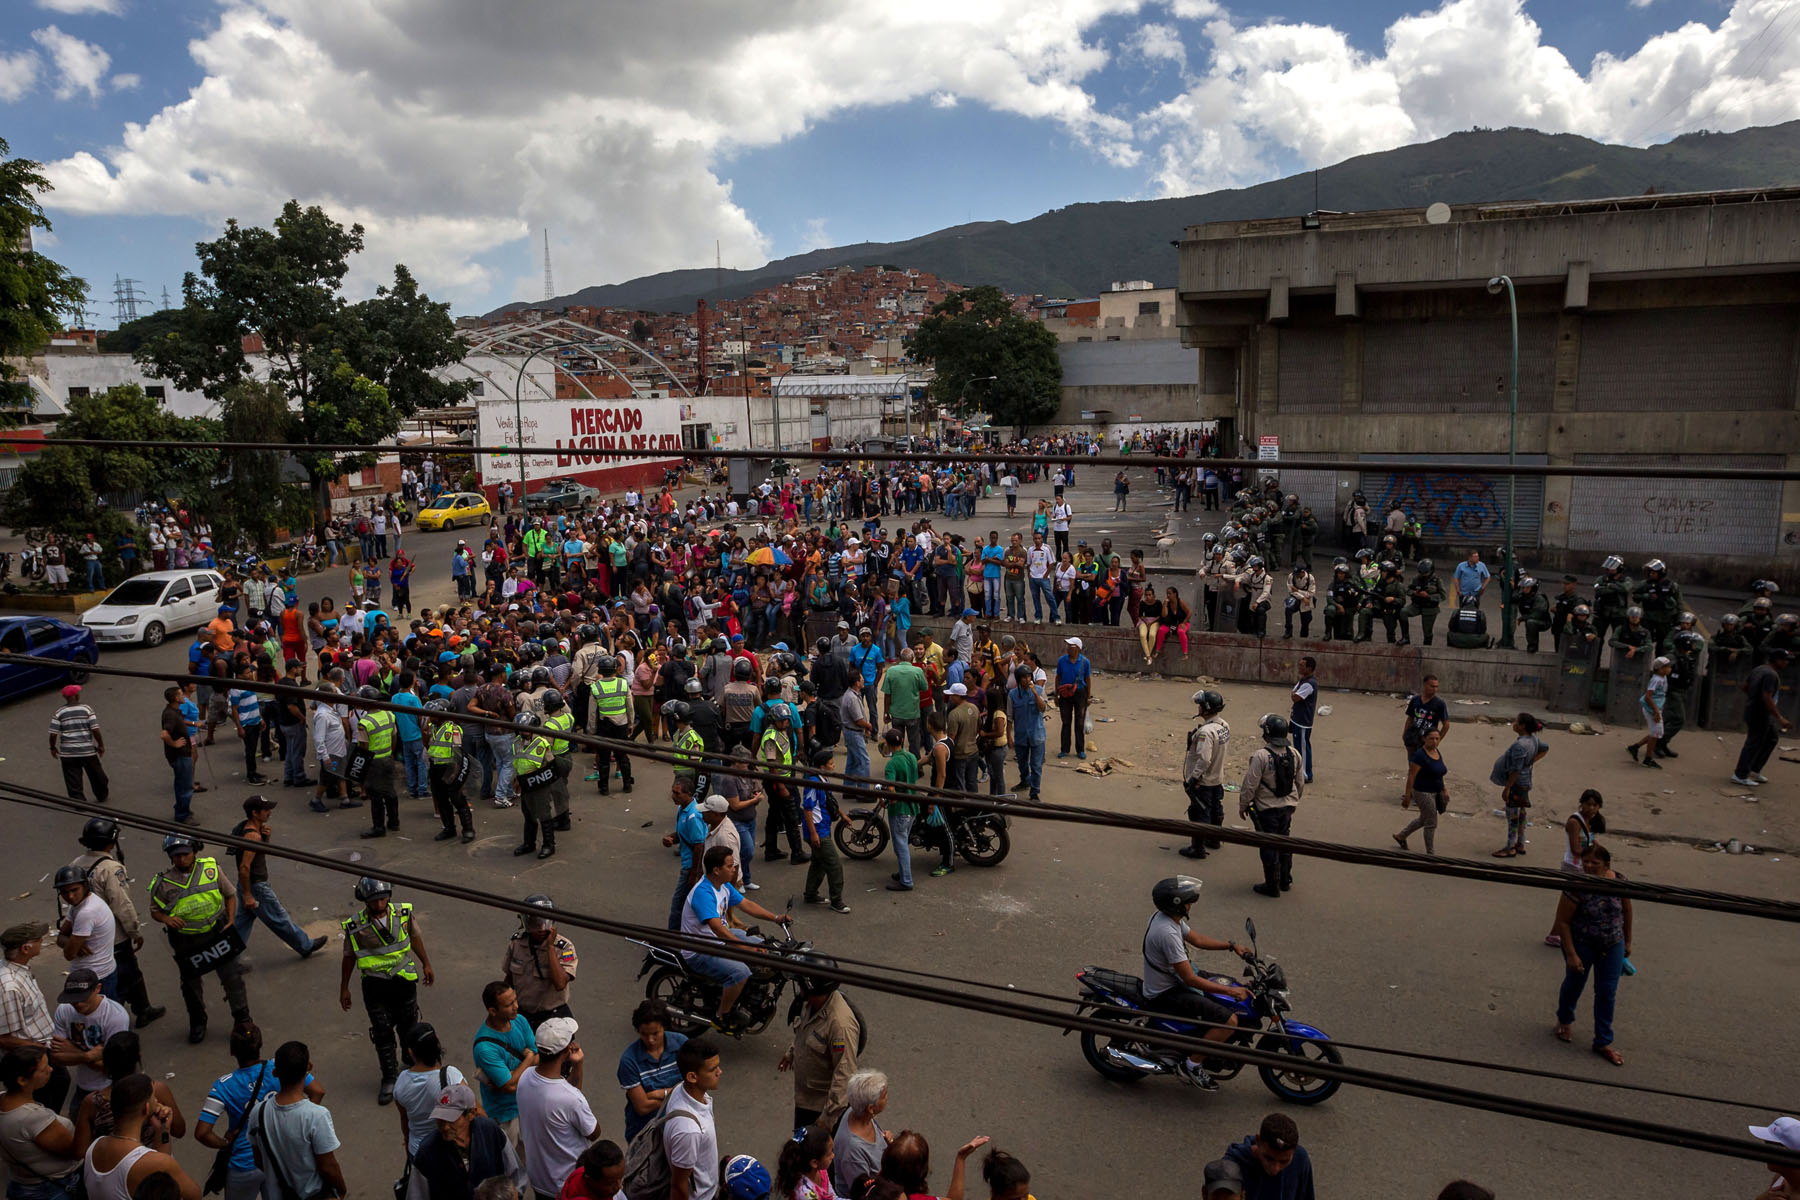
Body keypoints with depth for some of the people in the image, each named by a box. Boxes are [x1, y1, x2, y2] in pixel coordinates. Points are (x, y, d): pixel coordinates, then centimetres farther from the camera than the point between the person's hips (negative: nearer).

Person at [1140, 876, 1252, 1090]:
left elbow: (1196, 939, 17)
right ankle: (1192, 1065, -5)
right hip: (1165, 994, -11)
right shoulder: (1167, 932, -31)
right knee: (1229, 1020, -19)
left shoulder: (1166, 916, 0)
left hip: (1171, 979, 11)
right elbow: (1190, 979, -28)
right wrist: (1230, 991, -23)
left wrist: (1232, 946, 11)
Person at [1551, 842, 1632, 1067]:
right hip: (1581, 945, -3)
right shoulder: (1577, 887, -25)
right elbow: (1562, 922, -19)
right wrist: (1571, 954, -19)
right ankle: (1564, 1021, 45)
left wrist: (1627, 941, 12)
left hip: (1612, 946, 3)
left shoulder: (1619, 882, -13)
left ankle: (1603, 1043, 22)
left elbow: (1626, 911, 5)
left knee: (1607, 993, 8)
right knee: (1574, 984, 17)